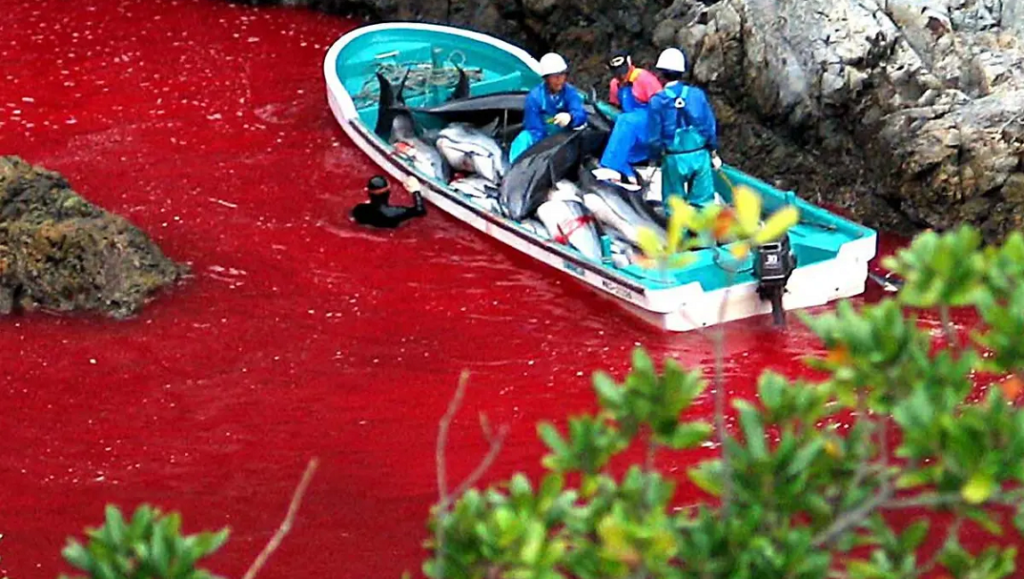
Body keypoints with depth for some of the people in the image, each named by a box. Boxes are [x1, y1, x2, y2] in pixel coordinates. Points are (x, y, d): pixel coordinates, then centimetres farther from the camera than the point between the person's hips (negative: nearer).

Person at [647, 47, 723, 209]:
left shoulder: (658, 101, -10)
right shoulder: (697, 94, -4)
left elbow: (655, 136, -8)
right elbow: (710, 126, 1)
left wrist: (654, 159, 7)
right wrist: (714, 153, 13)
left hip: (674, 159, -2)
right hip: (700, 155, 2)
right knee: (703, 202, 10)